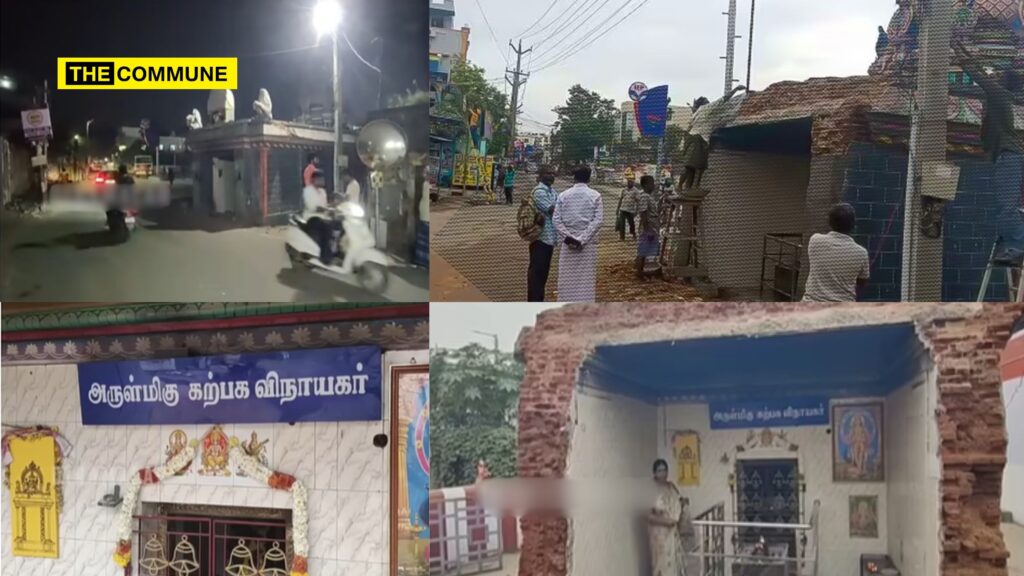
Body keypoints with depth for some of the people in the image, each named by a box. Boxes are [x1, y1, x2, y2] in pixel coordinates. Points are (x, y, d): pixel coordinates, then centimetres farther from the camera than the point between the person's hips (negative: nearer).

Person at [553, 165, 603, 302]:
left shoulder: (563, 195, 1)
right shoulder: (595, 196, -3)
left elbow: (557, 220, -5)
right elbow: (597, 221, -11)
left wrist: (568, 237, -6)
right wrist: (583, 239, -11)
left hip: (568, 244, 1)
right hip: (588, 244, -1)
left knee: (567, 279, 7)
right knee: (587, 279, 3)